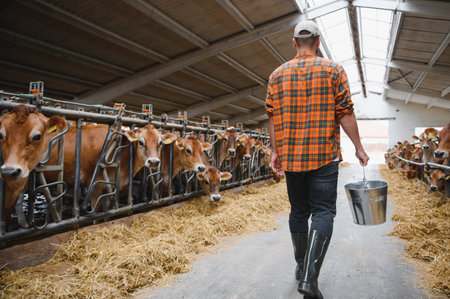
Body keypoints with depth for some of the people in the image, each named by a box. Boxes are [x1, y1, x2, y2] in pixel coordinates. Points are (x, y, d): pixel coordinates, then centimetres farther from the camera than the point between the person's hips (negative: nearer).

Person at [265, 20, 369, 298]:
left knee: (298, 212, 14)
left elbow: (273, 118, 5)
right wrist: (359, 147, 4)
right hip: (324, 156, -3)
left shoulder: (277, 75, 7)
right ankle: (310, 277, -9)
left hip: (290, 157, 3)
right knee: (323, 212, 1)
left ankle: (301, 267, 28)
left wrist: (275, 151, 10)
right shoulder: (333, 70, 0)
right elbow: (345, 114, -4)